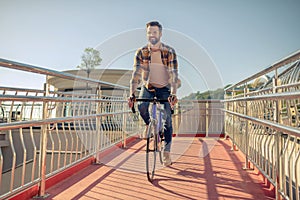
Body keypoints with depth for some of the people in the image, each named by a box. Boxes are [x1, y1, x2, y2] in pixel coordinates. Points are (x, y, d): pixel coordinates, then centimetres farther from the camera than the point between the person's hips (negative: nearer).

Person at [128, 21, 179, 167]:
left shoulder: (170, 52, -15)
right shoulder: (141, 52, -11)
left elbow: (174, 75, -22)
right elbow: (136, 74, -18)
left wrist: (173, 94, -36)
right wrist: (132, 94, -31)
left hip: (164, 88, -1)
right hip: (148, 86, 1)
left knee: (167, 119, -8)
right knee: (141, 106, -29)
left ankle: (166, 152, 6)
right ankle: (148, 124, 7)